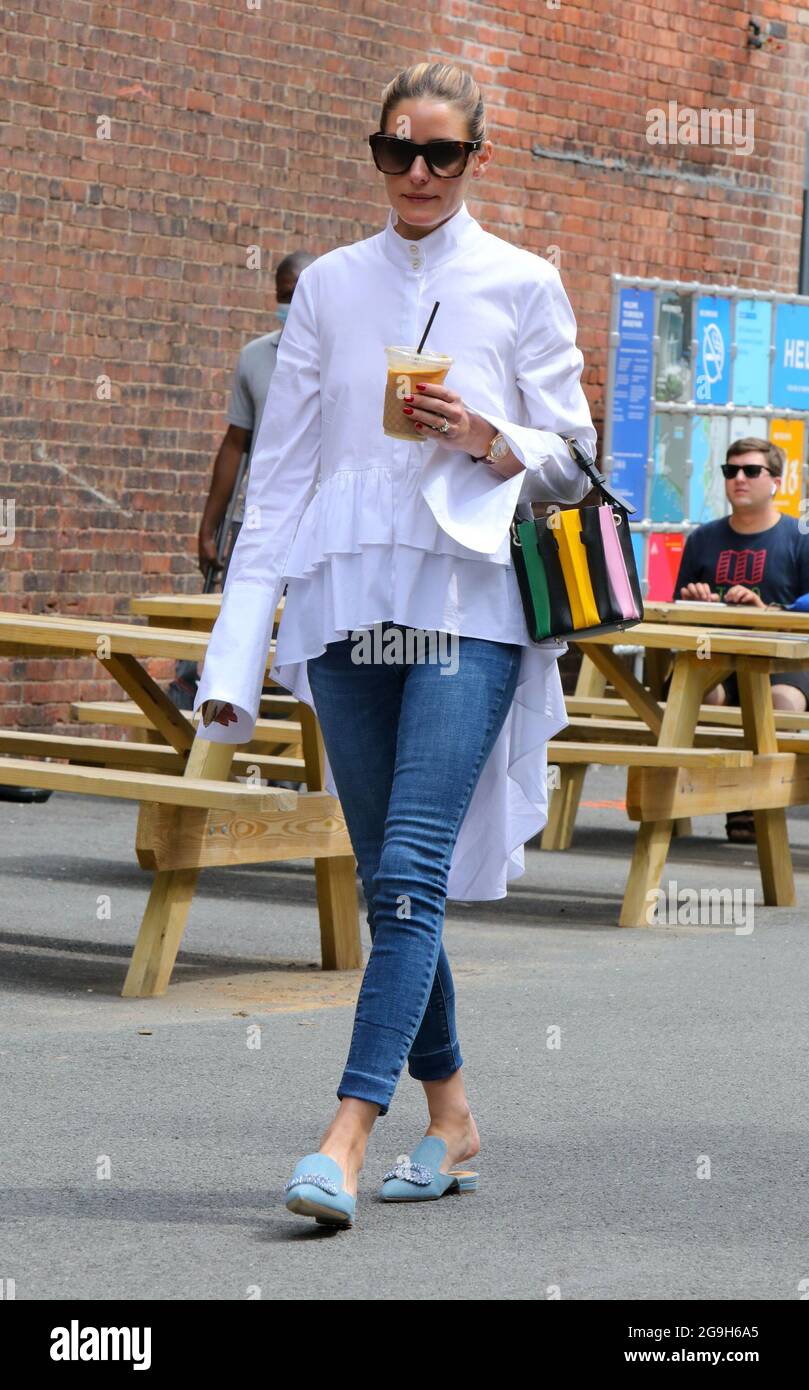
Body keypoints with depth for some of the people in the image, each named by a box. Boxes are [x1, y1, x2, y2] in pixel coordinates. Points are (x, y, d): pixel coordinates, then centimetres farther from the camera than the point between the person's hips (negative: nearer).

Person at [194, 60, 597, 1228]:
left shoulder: (523, 285, 4)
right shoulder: (329, 286, 12)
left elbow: (573, 464, 8)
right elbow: (281, 469, 11)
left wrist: (487, 438, -14)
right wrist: (237, 648, 4)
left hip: (468, 604, -3)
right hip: (349, 603, 4)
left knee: (410, 872, -15)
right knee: (389, 880, 7)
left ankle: (346, 1139, -20)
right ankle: (450, 1116, 20)